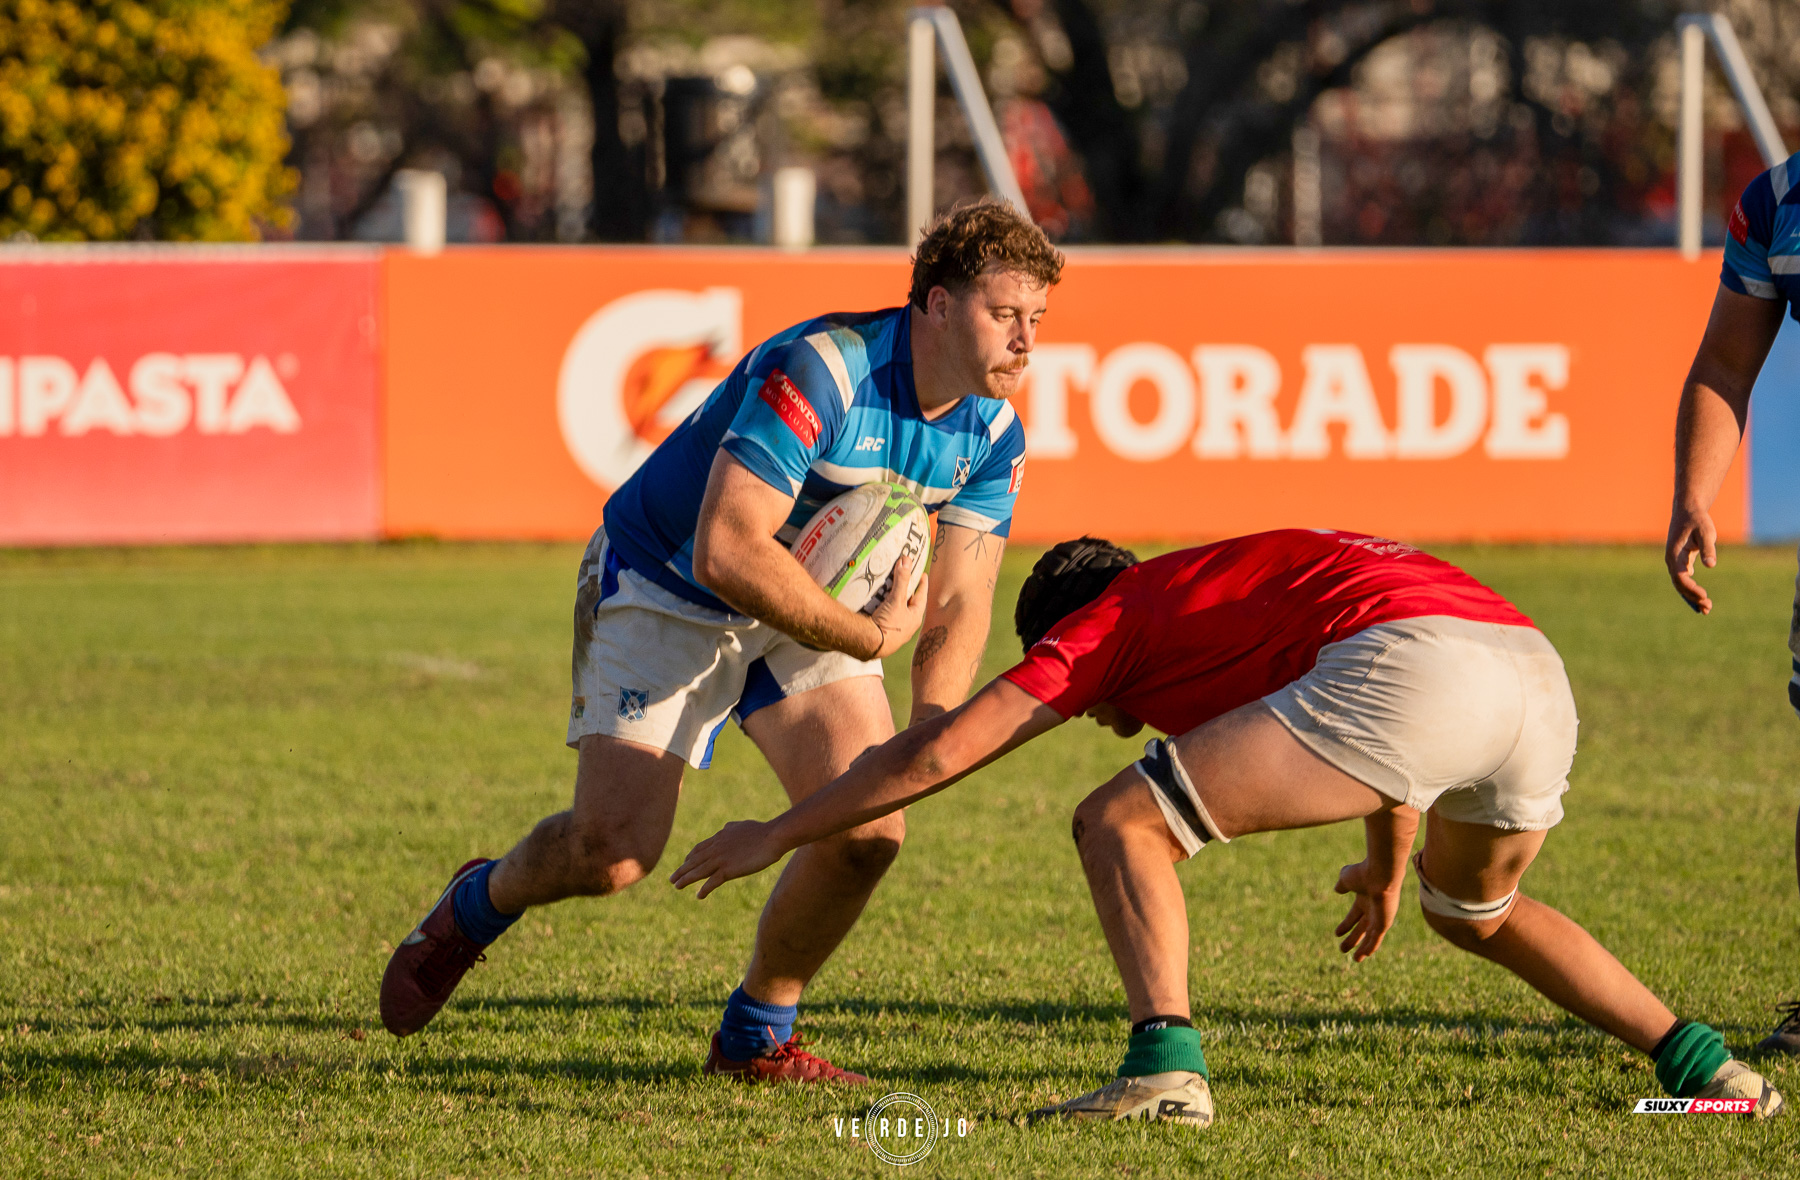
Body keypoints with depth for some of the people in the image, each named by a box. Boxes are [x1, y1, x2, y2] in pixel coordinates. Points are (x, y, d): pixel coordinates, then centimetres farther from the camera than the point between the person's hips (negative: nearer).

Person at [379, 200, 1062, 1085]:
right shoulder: (816, 372, -33)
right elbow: (725, 553, -38)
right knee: (614, 849, -14)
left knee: (867, 831, -11)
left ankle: (756, 1037, 12)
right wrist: (868, 636, -30)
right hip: (664, 588, -6)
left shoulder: (993, 433, -10)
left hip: (805, 605, 6)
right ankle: (477, 905, 22)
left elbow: (959, 606, -7)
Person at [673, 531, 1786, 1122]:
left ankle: (1167, 1066, -17)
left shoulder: (1105, 622, 19)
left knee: (1122, 824, 1)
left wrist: (778, 834, 26)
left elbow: (933, 755, 16)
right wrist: (1387, 867, 63)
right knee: (1477, 913, 36)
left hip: (1413, 660, -8)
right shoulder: (1245, 578, 39)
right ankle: (1709, 1067, 27)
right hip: (1539, 670, 8)